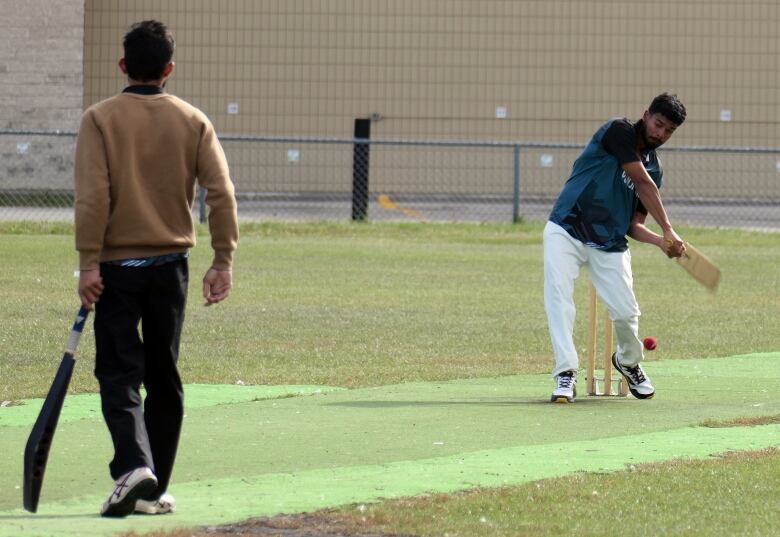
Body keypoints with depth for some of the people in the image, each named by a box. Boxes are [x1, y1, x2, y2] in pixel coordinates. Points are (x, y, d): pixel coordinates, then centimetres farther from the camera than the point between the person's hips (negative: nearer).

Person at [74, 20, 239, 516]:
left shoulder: (101, 119, -6)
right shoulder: (193, 121, 3)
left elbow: (92, 196, -14)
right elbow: (222, 193, -4)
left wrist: (89, 263, -11)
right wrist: (223, 262, 0)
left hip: (117, 267, -3)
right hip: (171, 264, 3)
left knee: (118, 373, -1)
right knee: (163, 377, 12)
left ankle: (134, 465, -25)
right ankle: (154, 490, 15)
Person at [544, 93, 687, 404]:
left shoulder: (654, 169, 11)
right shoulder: (619, 132, -8)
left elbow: (634, 226, 8)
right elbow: (643, 185, -15)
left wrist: (660, 241, -13)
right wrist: (668, 230, -17)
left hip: (610, 244, 5)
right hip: (566, 230, -5)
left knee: (626, 312, -5)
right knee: (558, 296, -24)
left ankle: (628, 361, 25)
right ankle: (566, 373, -22)